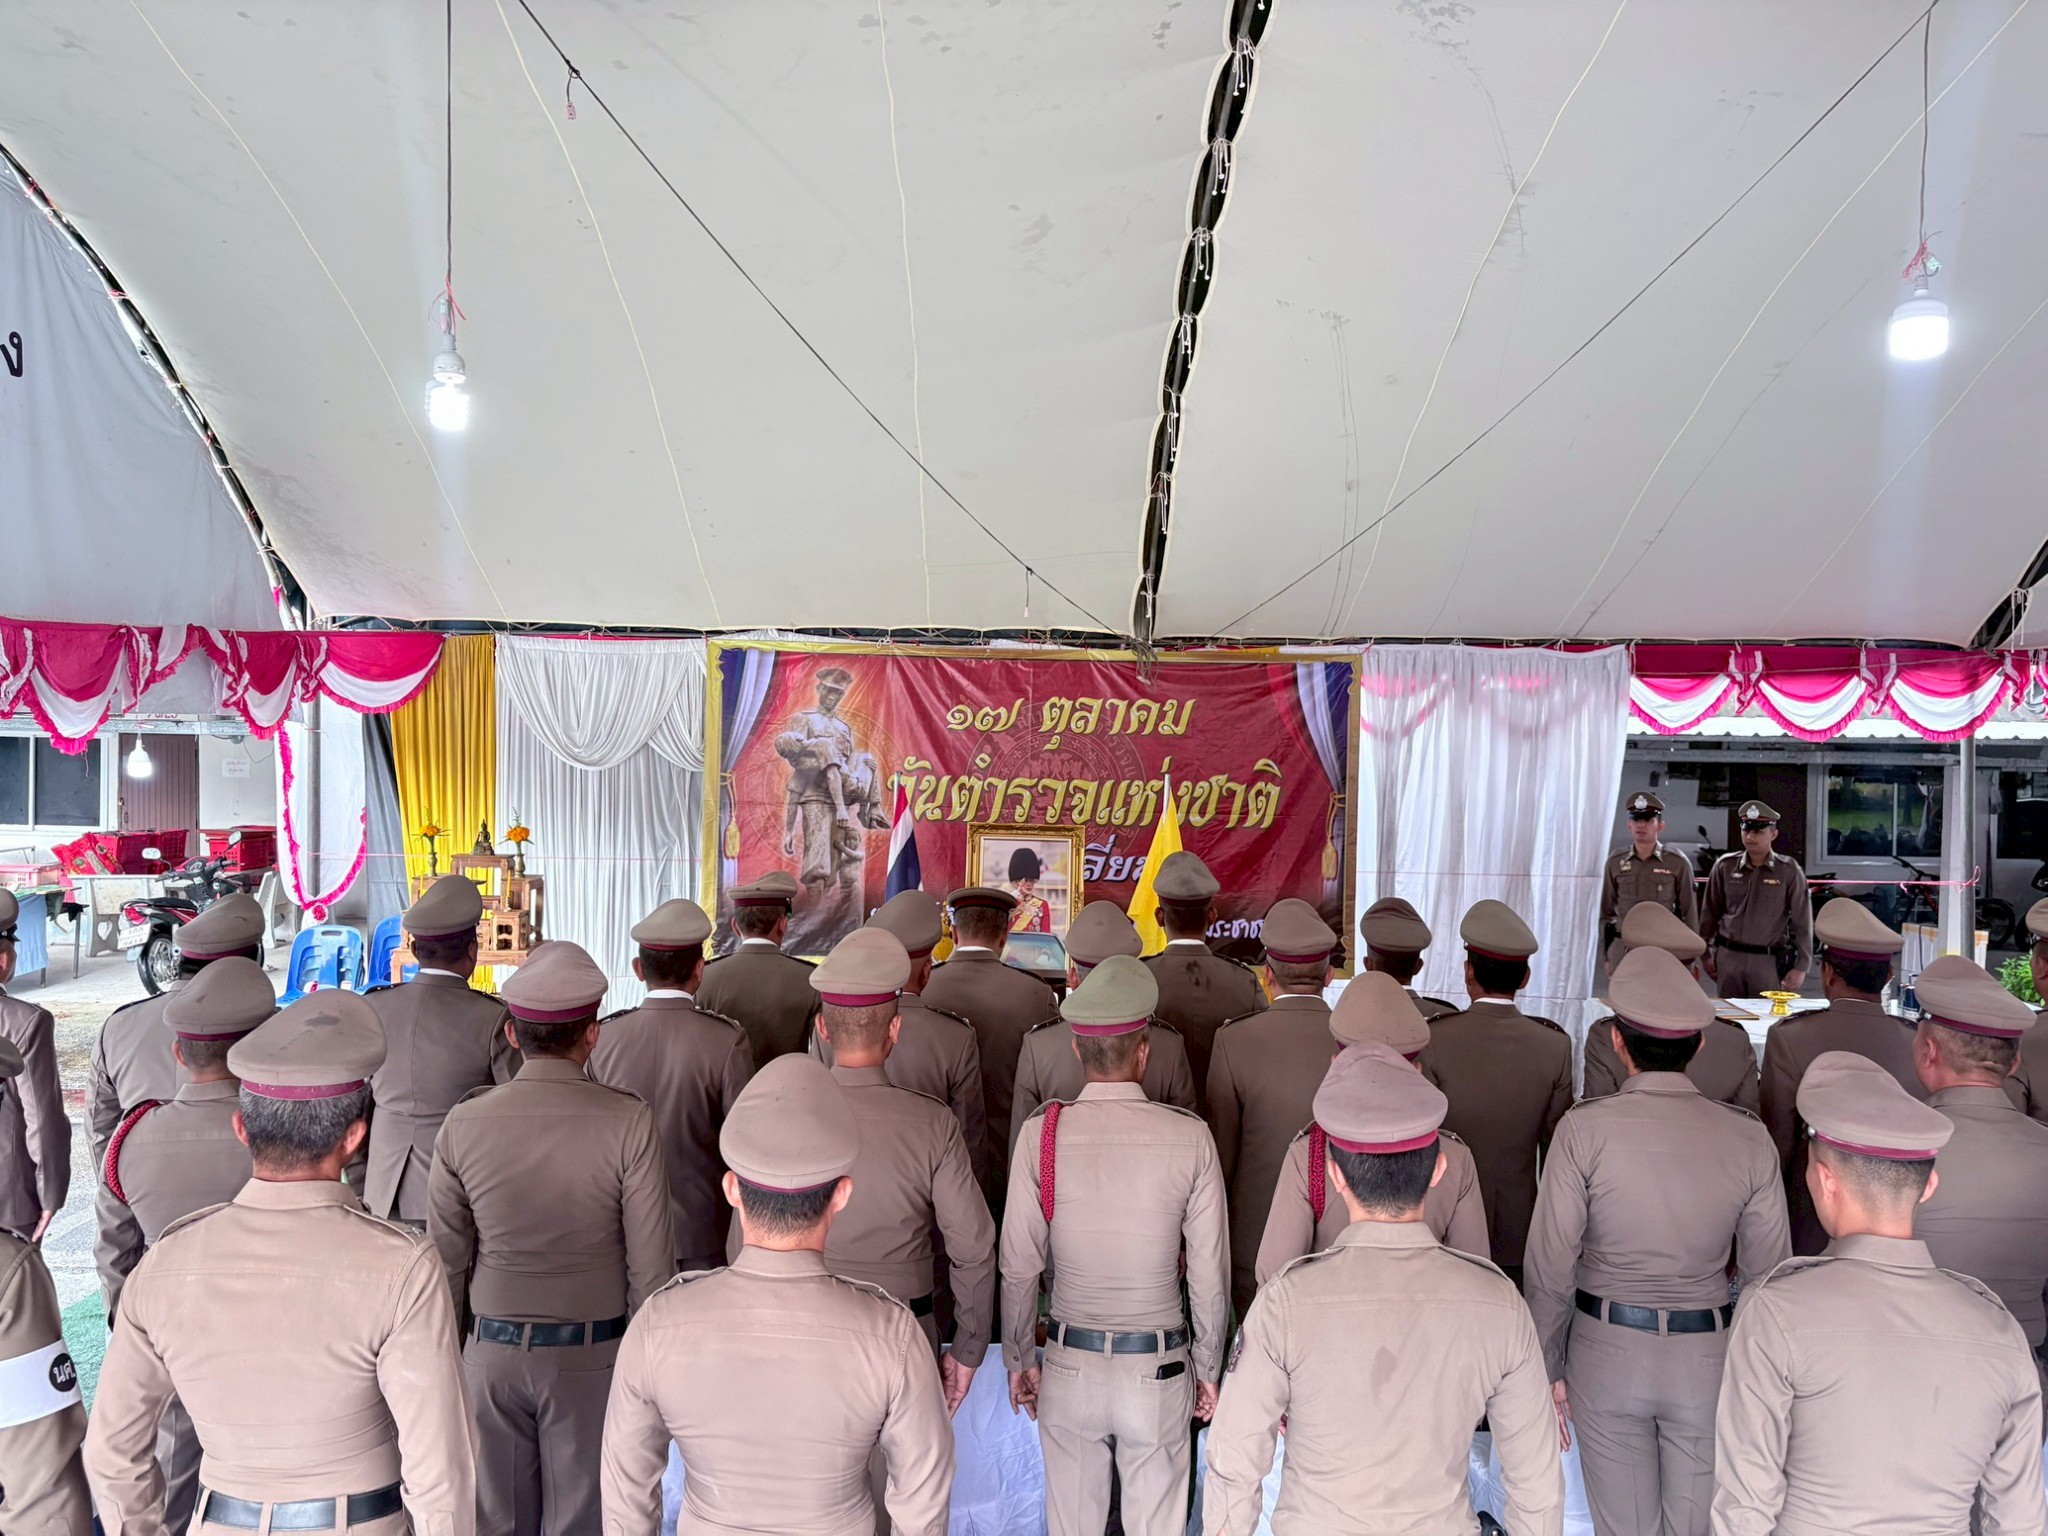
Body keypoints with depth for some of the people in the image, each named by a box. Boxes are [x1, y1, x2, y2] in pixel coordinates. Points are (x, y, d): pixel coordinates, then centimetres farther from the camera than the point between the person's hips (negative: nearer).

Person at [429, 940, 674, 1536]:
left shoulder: (463, 1124, -10)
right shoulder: (628, 1122, -17)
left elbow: (447, 1260, 0)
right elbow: (651, 1264, -12)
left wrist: (450, 1347, 15)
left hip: (492, 1353, 2)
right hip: (593, 1357, -2)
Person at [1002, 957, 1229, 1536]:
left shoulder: (1041, 1133, -11)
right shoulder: (1191, 1137, -12)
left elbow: (1019, 1267, -5)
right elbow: (1211, 1275, -6)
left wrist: (1020, 1359, 9)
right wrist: (1207, 1368, 9)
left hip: (1070, 1365, 1)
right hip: (1161, 1369, 0)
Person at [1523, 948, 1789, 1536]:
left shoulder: (1584, 1129, -15)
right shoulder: (1747, 1137, -8)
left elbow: (1550, 1269, -10)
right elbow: (1767, 1274, -1)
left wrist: (1549, 1369, 3)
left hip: (1605, 1353, -1)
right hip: (1708, 1356, 2)